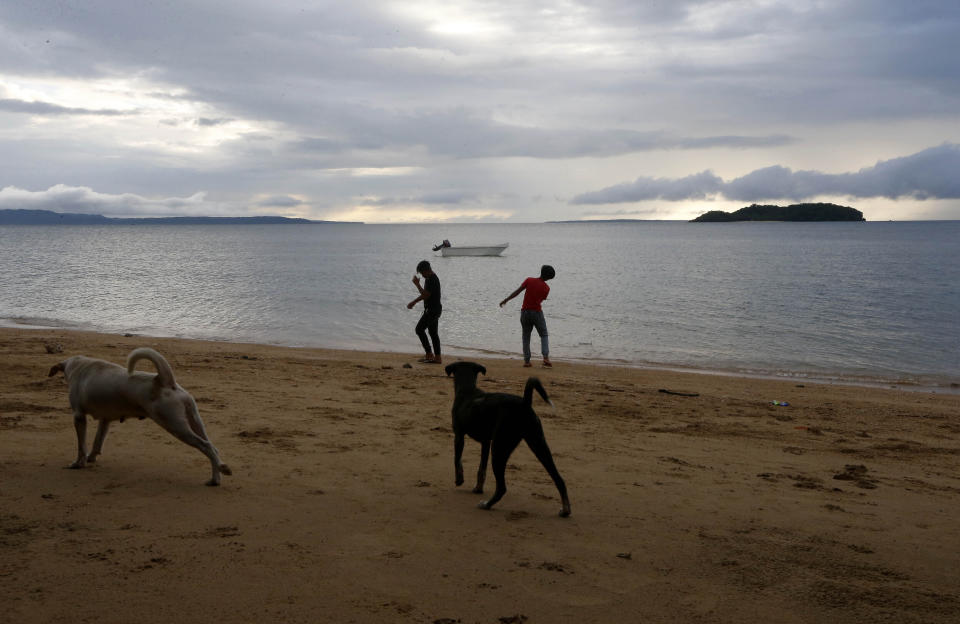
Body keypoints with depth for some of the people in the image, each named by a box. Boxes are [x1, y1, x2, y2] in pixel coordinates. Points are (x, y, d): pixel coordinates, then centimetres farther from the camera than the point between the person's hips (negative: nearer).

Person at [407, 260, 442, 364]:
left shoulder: (432, 280, -19)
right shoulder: (431, 278, 14)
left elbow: (425, 295, -23)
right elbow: (425, 294, 24)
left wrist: (417, 284, -15)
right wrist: (413, 302, 22)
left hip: (432, 310, -10)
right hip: (434, 309, 10)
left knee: (419, 329, -7)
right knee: (433, 333, 10)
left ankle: (429, 354, -6)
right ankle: (437, 357, 11)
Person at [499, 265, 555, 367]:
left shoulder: (529, 280, -6)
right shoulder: (546, 288, -5)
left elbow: (517, 291, -10)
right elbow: (541, 300, 6)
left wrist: (505, 300, -4)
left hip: (525, 312, 1)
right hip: (537, 312, -1)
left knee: (526, 337, 13)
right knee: (544, 336, 12)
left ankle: (526, 361, 8)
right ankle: (546, 358, -6)